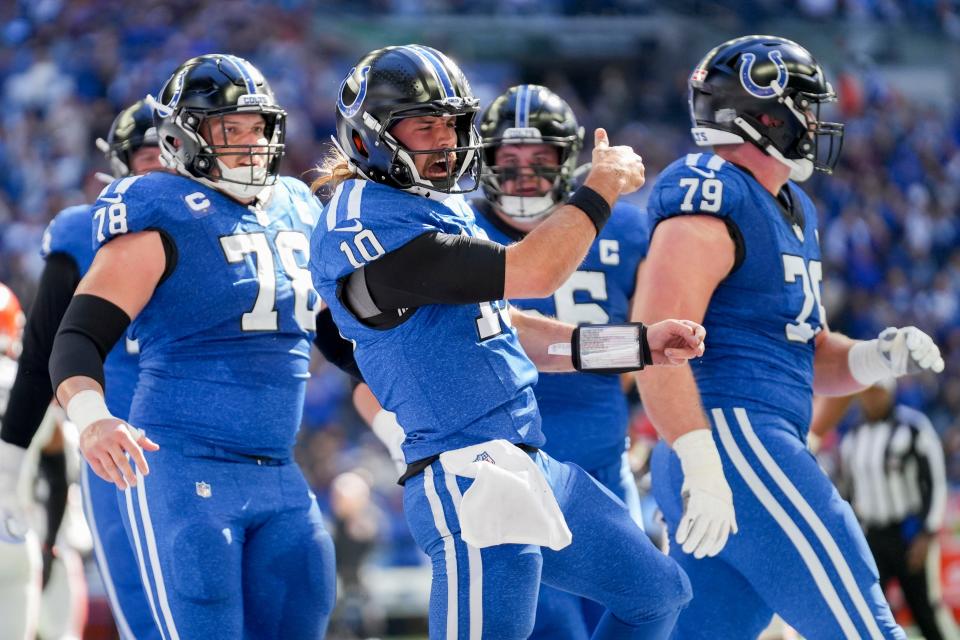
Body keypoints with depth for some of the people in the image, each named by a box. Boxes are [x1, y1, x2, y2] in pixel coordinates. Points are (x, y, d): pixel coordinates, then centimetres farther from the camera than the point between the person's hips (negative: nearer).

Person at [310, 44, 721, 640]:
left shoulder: (436, 208, 16)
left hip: (530, 470, 11)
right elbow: (530, 273, -21)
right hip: (468, 479, -11)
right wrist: (603, 188, -7)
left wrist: (641, 345, 18)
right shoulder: (368, 227, -16)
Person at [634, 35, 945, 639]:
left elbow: (808, 354, 29)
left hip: (759, 450, 10)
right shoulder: (713, 199, -9)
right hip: (735, 436, -10)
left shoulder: (792, 210, 22)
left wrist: (875, 358, 8)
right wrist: (700, 459, -29)